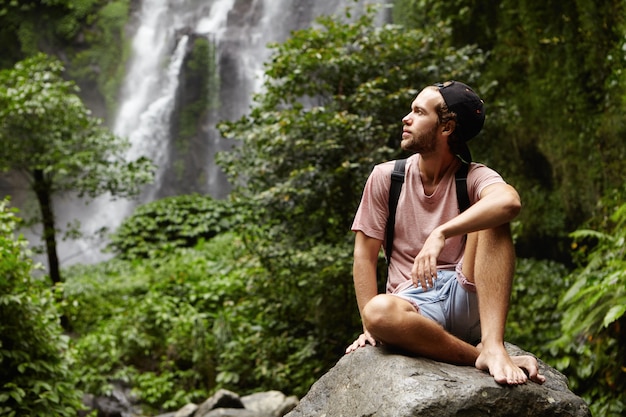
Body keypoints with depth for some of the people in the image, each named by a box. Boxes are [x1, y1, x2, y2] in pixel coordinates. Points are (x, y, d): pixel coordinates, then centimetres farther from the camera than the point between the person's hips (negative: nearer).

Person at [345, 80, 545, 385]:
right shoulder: (386, 177, 6)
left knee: (492, 220, -23)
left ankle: (493, 347, -32)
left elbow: (510, 201, -25)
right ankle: (480, 356, -22)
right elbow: (365, 255, 4)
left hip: (468, 299, 0)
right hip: (414, 304, 0)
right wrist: (369, 326, -8)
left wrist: (440, 233, -36)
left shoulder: (474, 177, 1)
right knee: (379, 311, -35)